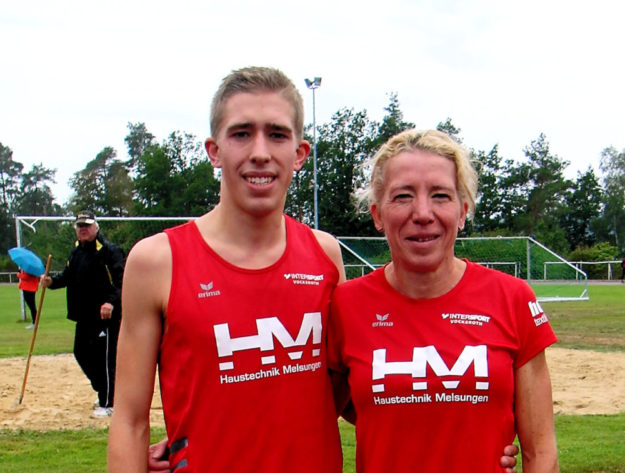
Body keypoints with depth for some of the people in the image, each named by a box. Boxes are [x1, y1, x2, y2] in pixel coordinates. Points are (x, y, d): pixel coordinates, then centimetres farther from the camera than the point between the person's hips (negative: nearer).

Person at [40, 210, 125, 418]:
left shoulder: (109, 250, -12)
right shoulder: (75, 251, 15)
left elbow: (121, 280, -19)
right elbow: (67, 276, 24)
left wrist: (111, 301, -32)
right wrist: (51, 281, 4)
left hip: (105, 316, -9)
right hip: (83, 316, 9)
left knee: (104, 358, -4)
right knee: (82, 354, 17)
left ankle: (107, 404, 7)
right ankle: (103, 392, 34)